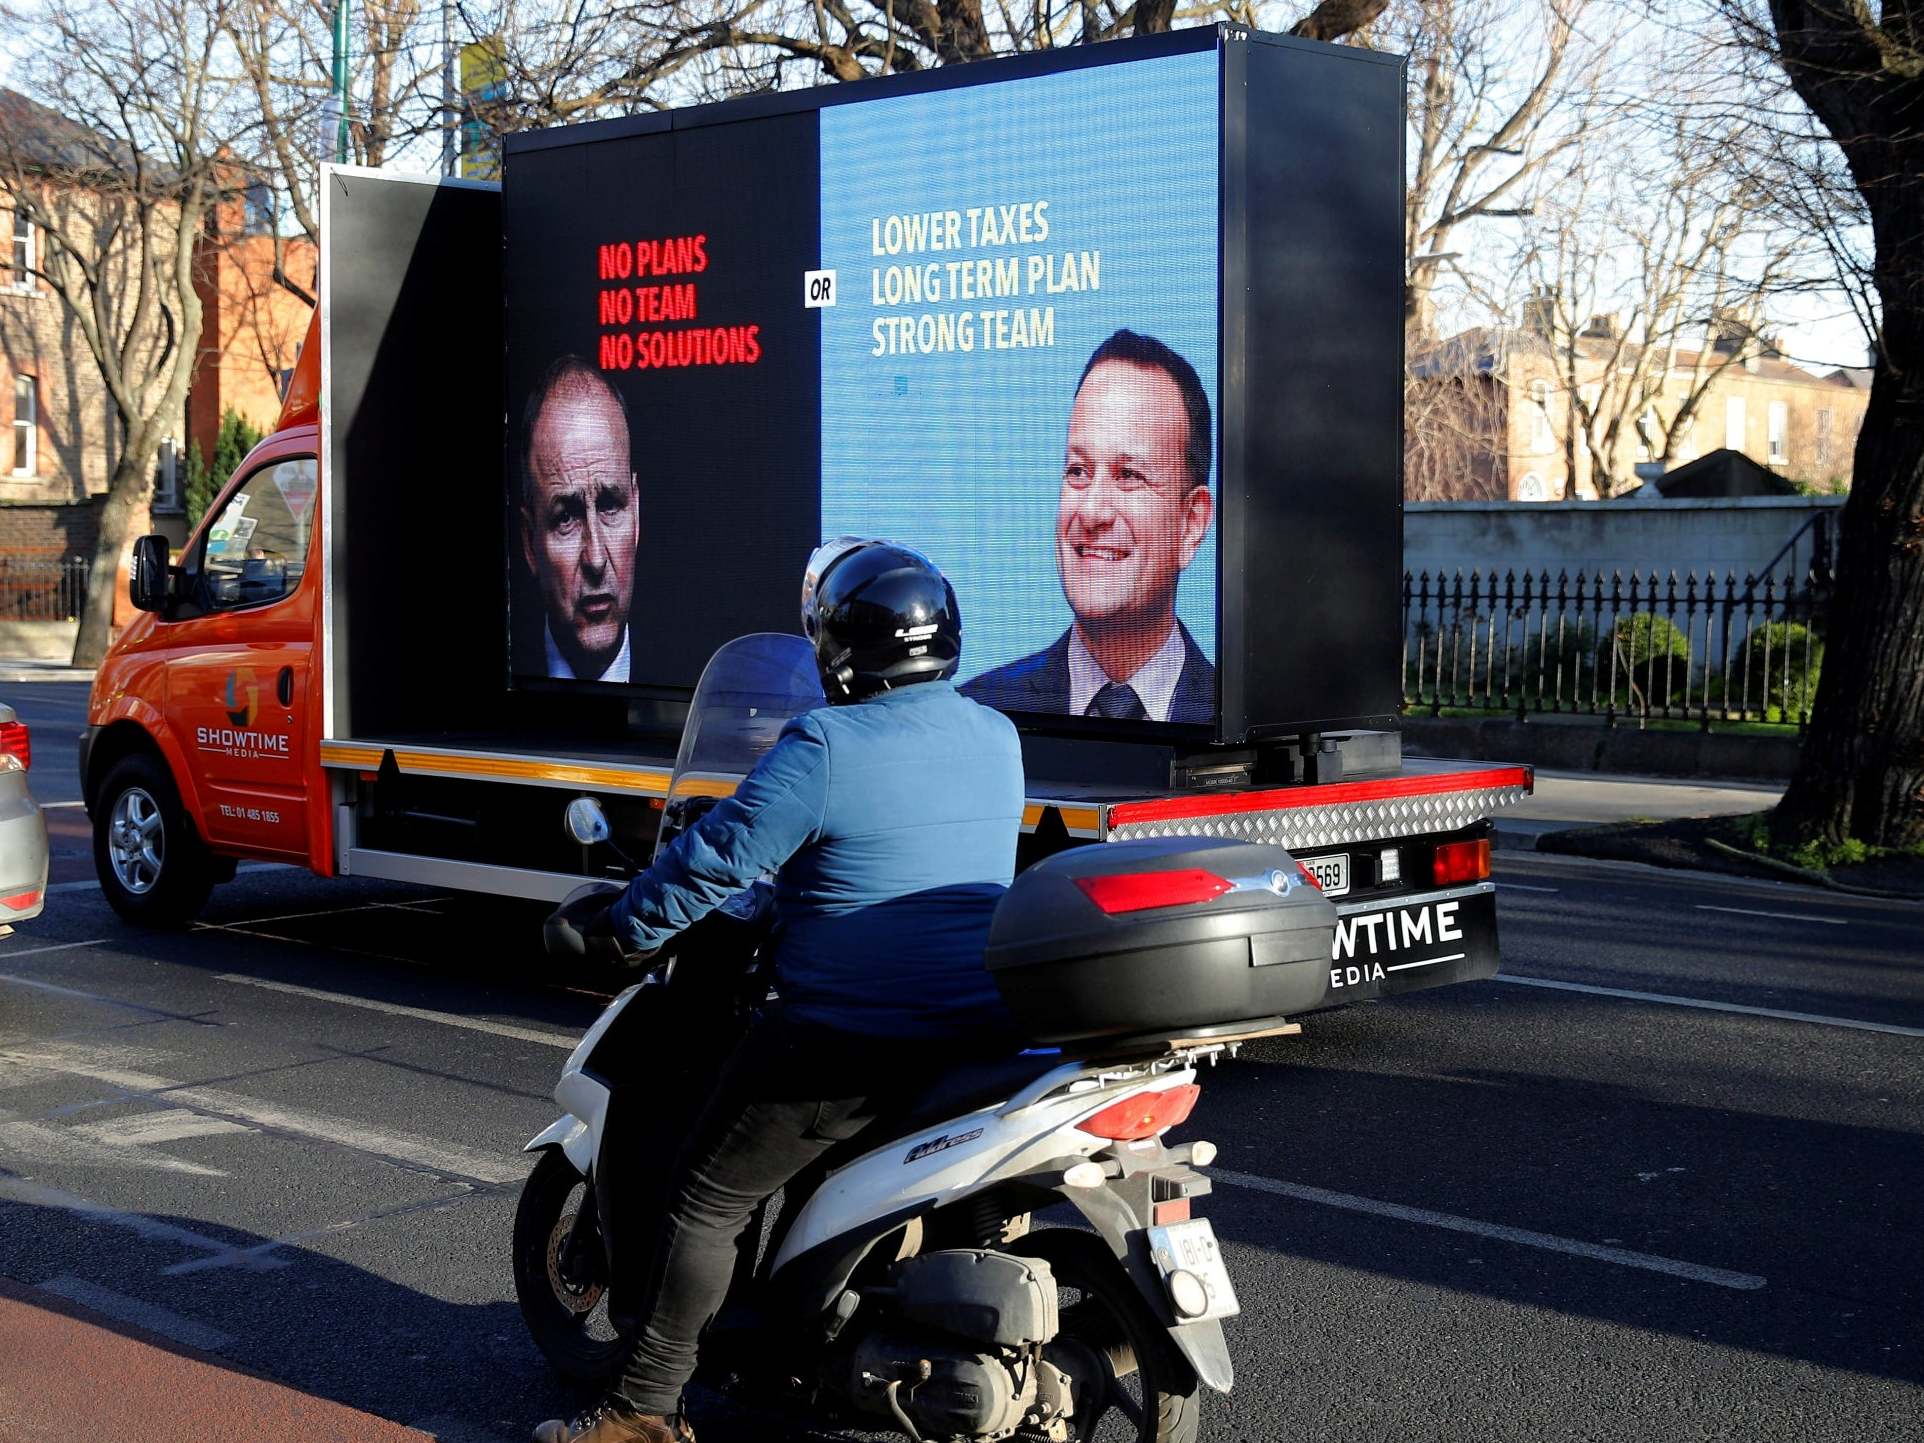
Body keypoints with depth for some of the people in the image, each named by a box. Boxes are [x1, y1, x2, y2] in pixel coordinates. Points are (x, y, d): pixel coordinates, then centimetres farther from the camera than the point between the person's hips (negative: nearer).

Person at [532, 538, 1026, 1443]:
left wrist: (622, 926, 3)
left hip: (848, 1043, -7)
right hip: (976, 1030, 8)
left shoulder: (824, 747, -16)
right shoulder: (998, 740, 6)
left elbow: (721, 856, -13)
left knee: (704, 1203, 6)